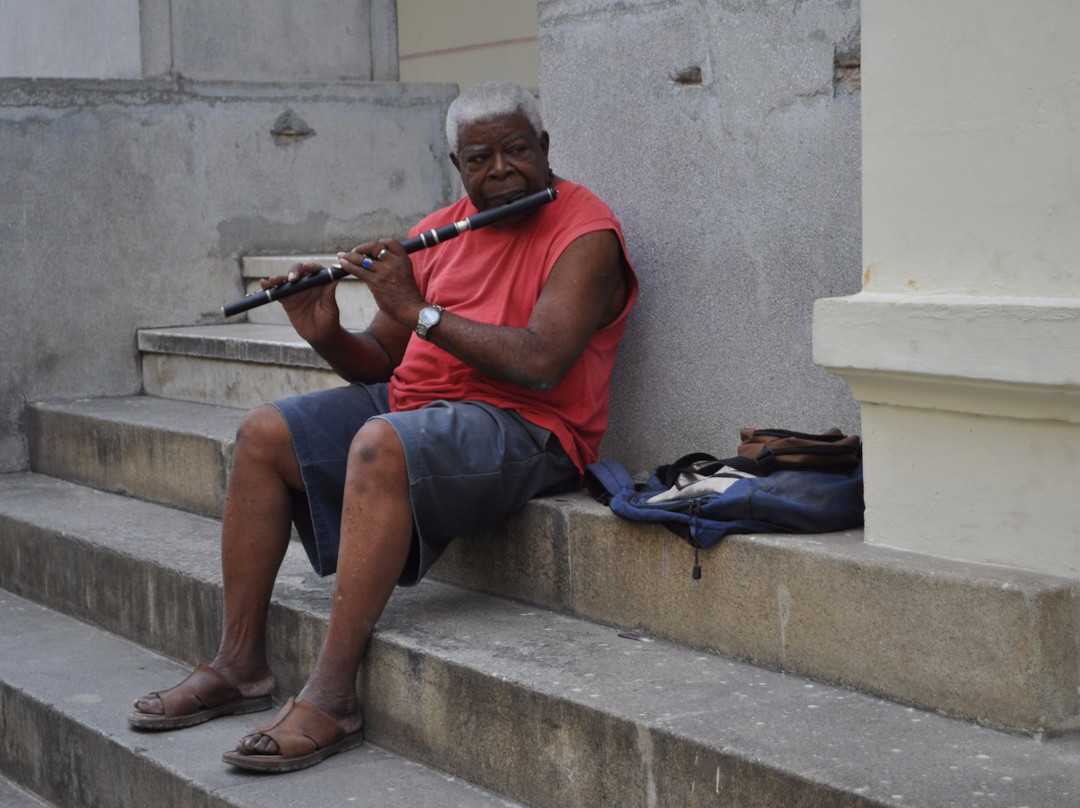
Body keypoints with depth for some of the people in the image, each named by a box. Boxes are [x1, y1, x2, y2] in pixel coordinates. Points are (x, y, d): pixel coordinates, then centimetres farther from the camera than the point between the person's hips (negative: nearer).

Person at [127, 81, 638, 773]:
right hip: (411, 404, 8)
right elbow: (382, 360, 15)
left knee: (379, 444, -35)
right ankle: (240, 666, -2)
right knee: (265, 435, -4)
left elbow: (539, 364, -24)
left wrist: (418, 309, -18)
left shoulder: (585, 233, -9)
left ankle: (332, 698, -31)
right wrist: (328, 337, -7)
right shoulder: (440, 233, 13)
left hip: (519, 427, -8)